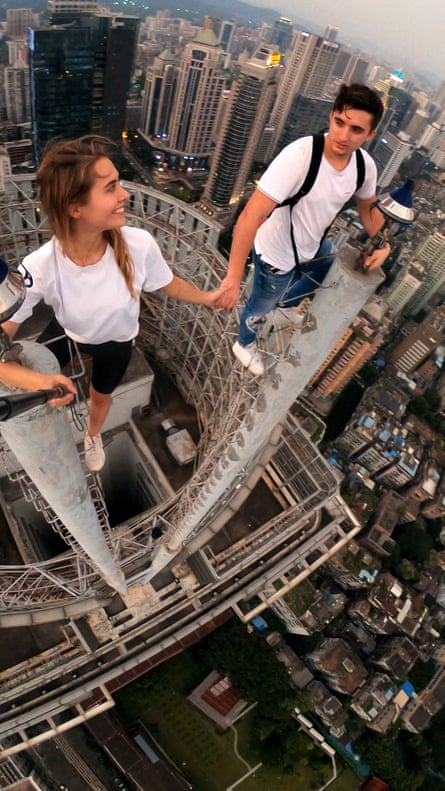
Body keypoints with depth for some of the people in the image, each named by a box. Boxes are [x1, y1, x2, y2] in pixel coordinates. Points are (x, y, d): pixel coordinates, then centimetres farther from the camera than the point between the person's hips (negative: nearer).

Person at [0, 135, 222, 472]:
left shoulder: (139, 245, -37)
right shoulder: (39, 268, -40)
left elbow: (169, 284, -14)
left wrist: (207, 297, -3)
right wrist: (32, 380, -52)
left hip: (116, 341, 1)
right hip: (66, 332, -1)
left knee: (101, 395, 26)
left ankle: (93, 436, 63)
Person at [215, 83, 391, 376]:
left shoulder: (366, 166, -14)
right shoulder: (300, 155, -36)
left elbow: (368, 206, 8)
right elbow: (251, 215, -40)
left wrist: (382, 244, -9)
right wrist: (234, 279, -44)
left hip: (313, 246, 7)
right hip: (277, 255, -7)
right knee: (261, 307, 15)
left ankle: (285, 302, 57)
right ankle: (245, 345, 53)